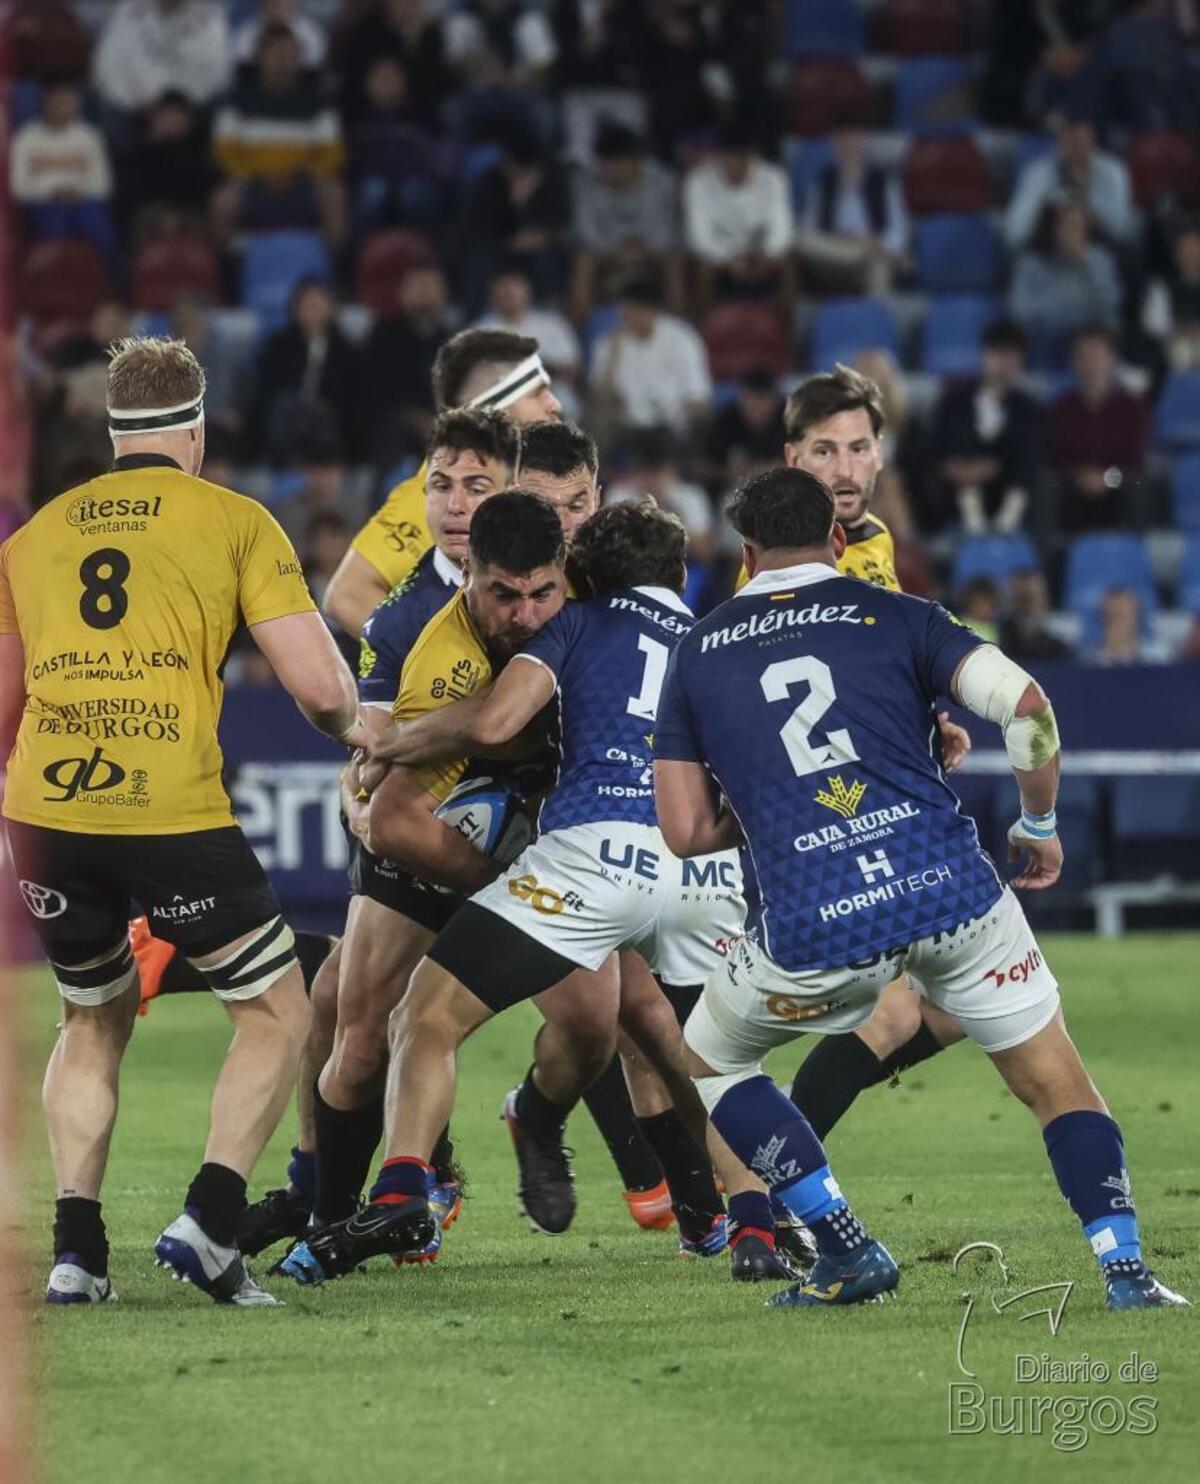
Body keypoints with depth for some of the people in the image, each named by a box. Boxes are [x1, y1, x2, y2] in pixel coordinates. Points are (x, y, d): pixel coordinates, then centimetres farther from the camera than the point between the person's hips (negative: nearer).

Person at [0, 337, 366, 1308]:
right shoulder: (236, 522, 7)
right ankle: (209, 1222, -2)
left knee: (93, 1025, 25)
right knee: (276, 1015, 13)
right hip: (173, 816, -4)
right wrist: (352, 726, 23)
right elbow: (318, 685, 0)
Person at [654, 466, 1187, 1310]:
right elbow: (1026, 705, -3)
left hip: (813, 924, 0)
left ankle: (848, 1255, 15)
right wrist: (1040, 825, 13)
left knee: (708, 1061, 25)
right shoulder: (895, 617, 11)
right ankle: (1124, 1265, -2)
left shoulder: (697, 656, 15)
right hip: (950, 886, 0)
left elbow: (686, 831, 10)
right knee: (1053, 1077, 15)